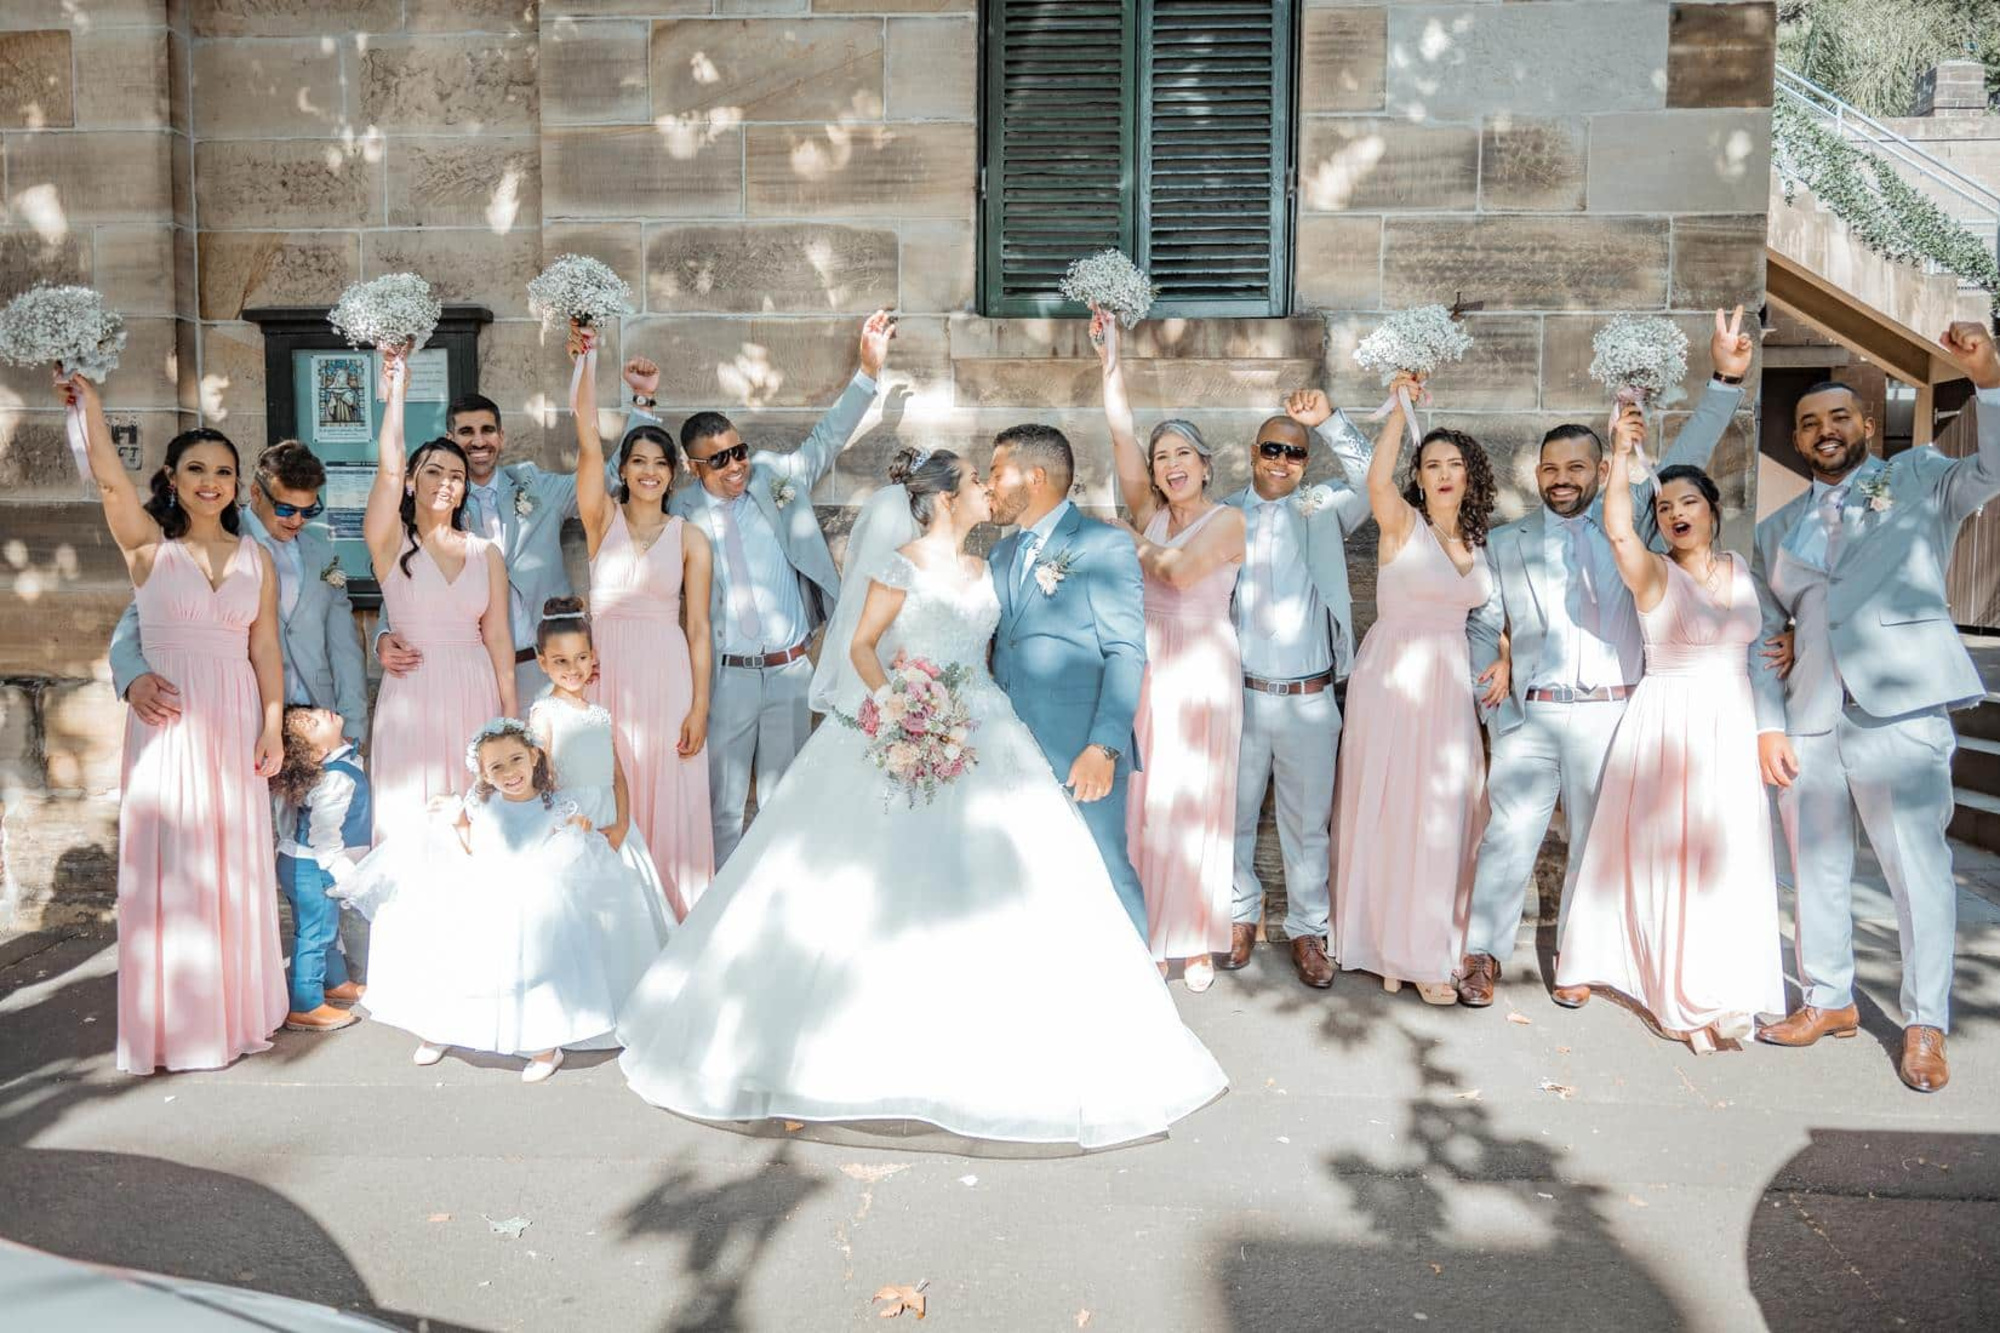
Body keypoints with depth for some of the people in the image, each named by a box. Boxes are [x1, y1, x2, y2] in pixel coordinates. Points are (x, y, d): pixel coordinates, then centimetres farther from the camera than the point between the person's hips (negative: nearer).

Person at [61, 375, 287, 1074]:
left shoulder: (256, 558, 8)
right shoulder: (148, 545, 1)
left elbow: (265, 647, 6)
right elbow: (108, 474, -15)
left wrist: (272, 724, 1)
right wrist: (87, 397, -10)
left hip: (236, 721, 3)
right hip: (167, 720, -2)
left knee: (236, 864, 8)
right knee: (170, 864, 1)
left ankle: (237, 1009, 20)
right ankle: (176, 1021, 12)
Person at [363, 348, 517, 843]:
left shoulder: (486, 553, 7)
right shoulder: (392, 543, 1)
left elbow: (497, 635, 6)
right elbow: (389, 469, -15)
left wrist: (511, 714, 4)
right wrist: (396, 392, -13)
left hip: (475, 694, 2)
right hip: (412, 692, -2)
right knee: (412, 819, 0)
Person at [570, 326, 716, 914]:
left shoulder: (690, 539, 5)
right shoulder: (602, 518, 6)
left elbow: (698, 629, 1)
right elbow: (588, 439, -6)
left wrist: (700, 706, -5)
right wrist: (585, 361, -13)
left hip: (666, 675, -1)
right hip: (606, 671, 1)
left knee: (667, 803, 2)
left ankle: (669, 923, 13)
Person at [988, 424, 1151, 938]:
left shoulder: (1104, 546, -5)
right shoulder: (1001, 554, 17)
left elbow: (1126, 652, -11)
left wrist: (1105, 746, -21)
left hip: (1082, 754, -6)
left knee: (1105, 874, -1)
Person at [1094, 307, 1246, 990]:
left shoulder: (1228, 520, -1)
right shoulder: (1149, 512, 10)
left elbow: (1180, 572, -18)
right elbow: (1121, 437, 0)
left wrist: (1135, 545, -2)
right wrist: (1111, 361, -5)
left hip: (1203, 670, -4)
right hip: (1146, 669, 4)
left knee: (1198, 803, 1)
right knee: (1145, 802, 3)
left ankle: (1198, 942, 10)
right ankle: (1149, 936, 12)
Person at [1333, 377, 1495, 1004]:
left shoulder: (1472, 540, 10)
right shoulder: (1401, 523, -8)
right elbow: (1377, 480, -29)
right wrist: (1400, 407, -21)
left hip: (1449, 684, 6)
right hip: (1395, 679, -6)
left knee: (1446, 812, 10)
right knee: (1395, 811, 0)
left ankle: (1424, 940, 26)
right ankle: (1401, 952, 11)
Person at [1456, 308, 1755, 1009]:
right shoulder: (1506, 542, 10)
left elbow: (1685, 458, 0)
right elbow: (1484, 625, 11)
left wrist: (1725, 381, -11)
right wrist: (1492, 693, -3)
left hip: (1609, 713, 1)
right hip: (1529, 715, 0)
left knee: (1596, 843, 8)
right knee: (1508, 836, -6)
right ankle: (1484, 955, 6)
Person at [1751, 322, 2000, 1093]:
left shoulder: (1918, 480, 10)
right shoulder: (1778, 530, 18)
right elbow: (1761, 636, 14)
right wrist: (1767, 726, 3)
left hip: (1900, 712, -4)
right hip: (1809, 724, 4)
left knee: (1918, 869, -2)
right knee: (1817, 868, 11)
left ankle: (1925, 1026, 10)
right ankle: (1828, 1000, 25)